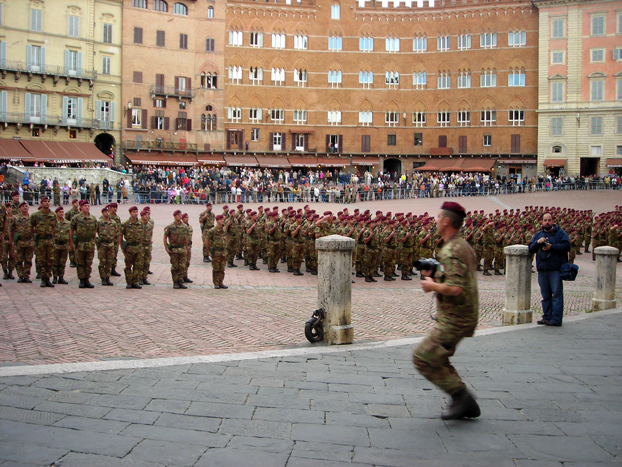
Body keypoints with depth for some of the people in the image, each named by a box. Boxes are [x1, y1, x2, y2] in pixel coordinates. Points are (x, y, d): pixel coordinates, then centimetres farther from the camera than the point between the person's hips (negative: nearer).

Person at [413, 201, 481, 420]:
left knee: (423, 357, -6)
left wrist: (432, 285, -15)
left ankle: (461, 396, -1)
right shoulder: (464, 246, 13)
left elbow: (455, 288, -31)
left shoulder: (451, 251, -21)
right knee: (437, 359, 18)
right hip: (464, 315, 10)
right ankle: (465, 405, 20)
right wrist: (435, 275, 11)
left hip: (454, 318, -10)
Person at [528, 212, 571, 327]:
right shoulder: (538, 234, 18)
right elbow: (530, 249, 10)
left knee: (557, 294, -5)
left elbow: (566, 246, -10)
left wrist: (552, 247, -16)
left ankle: (556, 319, -5)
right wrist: (537, 242, -8)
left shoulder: (560, 233, 3)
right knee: (545, 295, 10)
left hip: (555, 269, -5)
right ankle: (547, 317, 17)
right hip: (542, 269, 5)